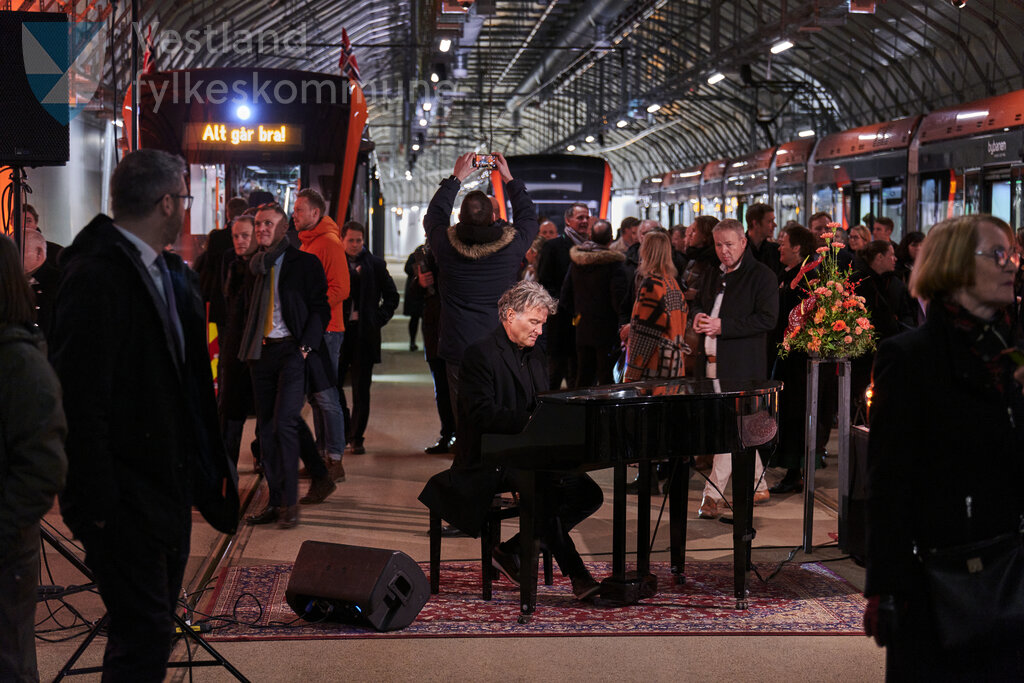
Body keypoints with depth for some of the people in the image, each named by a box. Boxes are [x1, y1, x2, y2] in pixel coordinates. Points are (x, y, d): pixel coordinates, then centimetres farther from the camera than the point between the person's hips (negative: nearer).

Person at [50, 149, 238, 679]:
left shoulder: (170, 273, 12)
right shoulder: (95, 277, -17)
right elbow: (81, 398, -21)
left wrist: (205, 466, 12)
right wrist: (95, 504, -21)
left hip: (168, 483, 9)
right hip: (126, 496, -9)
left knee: (153, 623, 17)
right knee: (144, 632, -7)